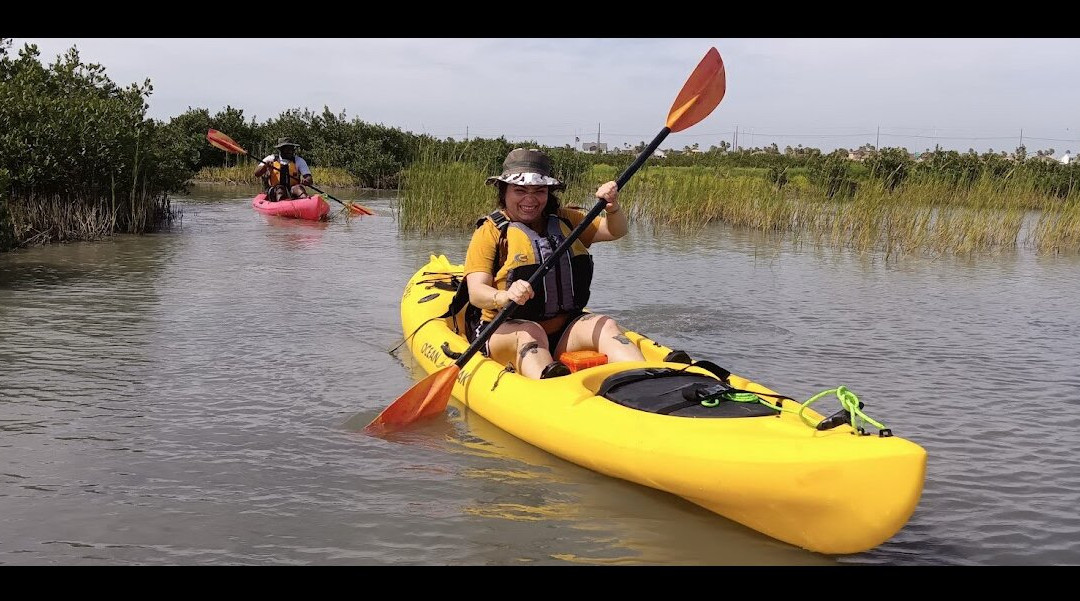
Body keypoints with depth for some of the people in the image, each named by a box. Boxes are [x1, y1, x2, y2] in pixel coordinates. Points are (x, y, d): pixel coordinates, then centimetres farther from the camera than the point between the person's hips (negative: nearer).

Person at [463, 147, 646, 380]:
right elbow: (476, 292, -13)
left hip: (564, 331, 4)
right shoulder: (490, 232, -1)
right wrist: (504, 297, -36)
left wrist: (613, 207, -10)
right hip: (507, 331, -4)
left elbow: (616, 231, 13)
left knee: (605, 326, -23)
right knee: (530, 333, -35)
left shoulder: (565, 220, 17)